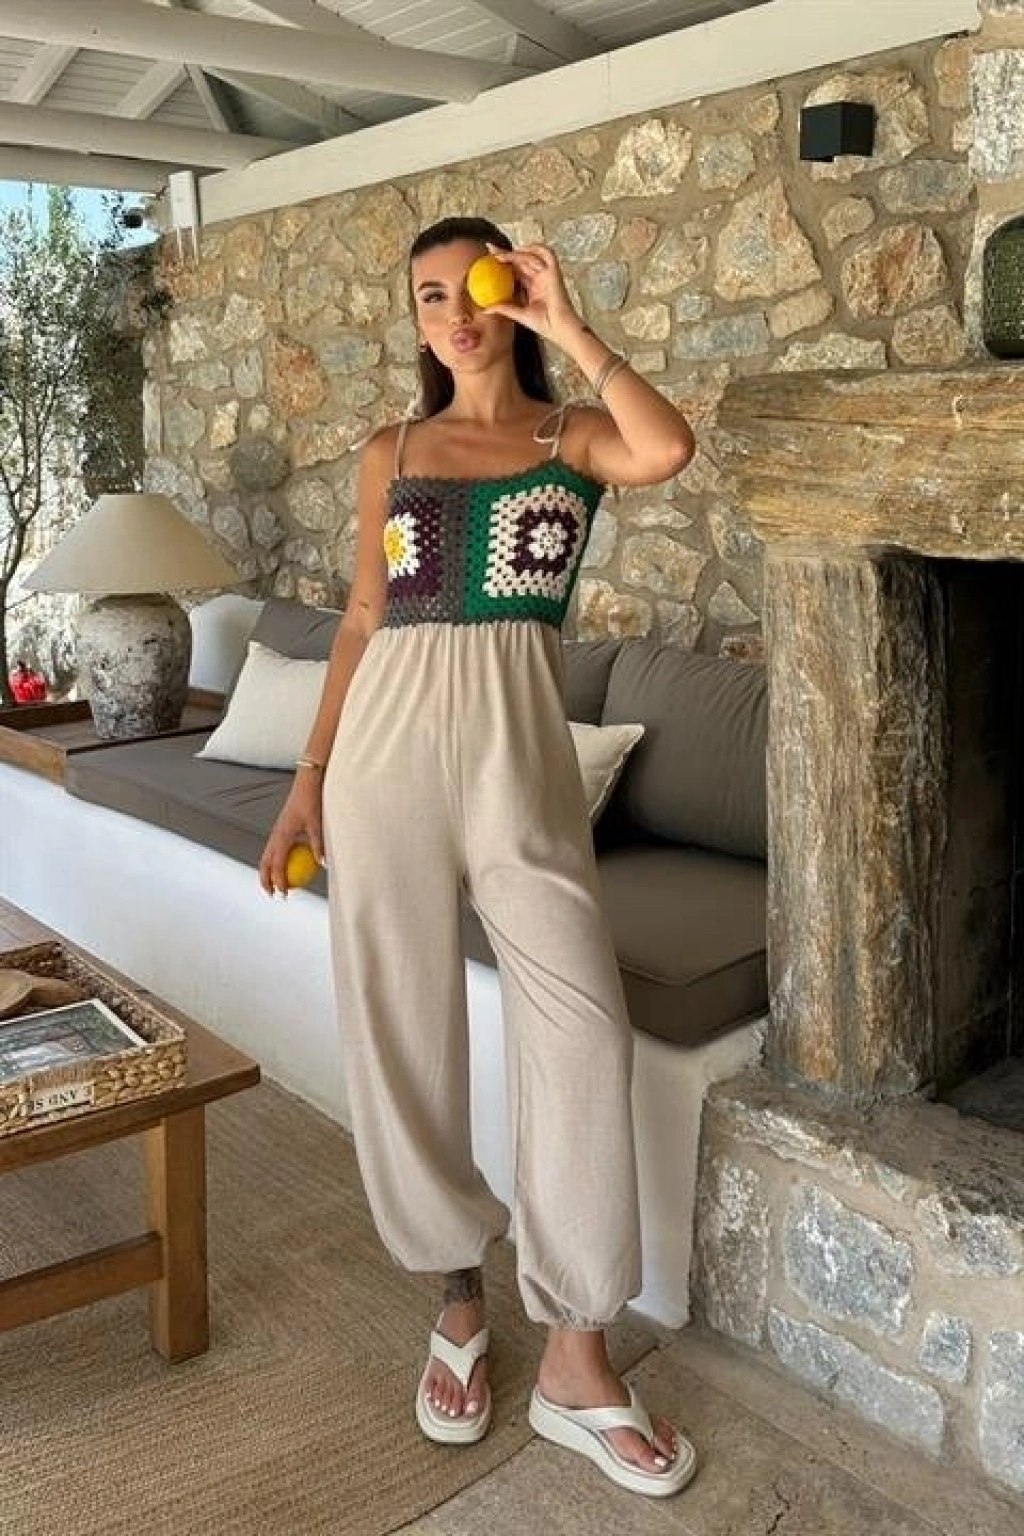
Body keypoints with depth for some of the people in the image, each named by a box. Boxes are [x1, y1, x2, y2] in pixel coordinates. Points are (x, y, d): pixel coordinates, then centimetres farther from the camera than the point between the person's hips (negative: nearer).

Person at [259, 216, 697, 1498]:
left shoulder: (573, 438, 8)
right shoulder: (391, 455, 12)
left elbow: (667, 449, -17)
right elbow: (363, 619, 13)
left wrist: (570, 328, -7)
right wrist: (308, 776, 10)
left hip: (521, 754, -1)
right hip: (390, 749, 2)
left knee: (580, 1025, -8)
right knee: (399, 1027, 5)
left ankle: (575, 1356, 7)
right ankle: (460, 1298, 26)